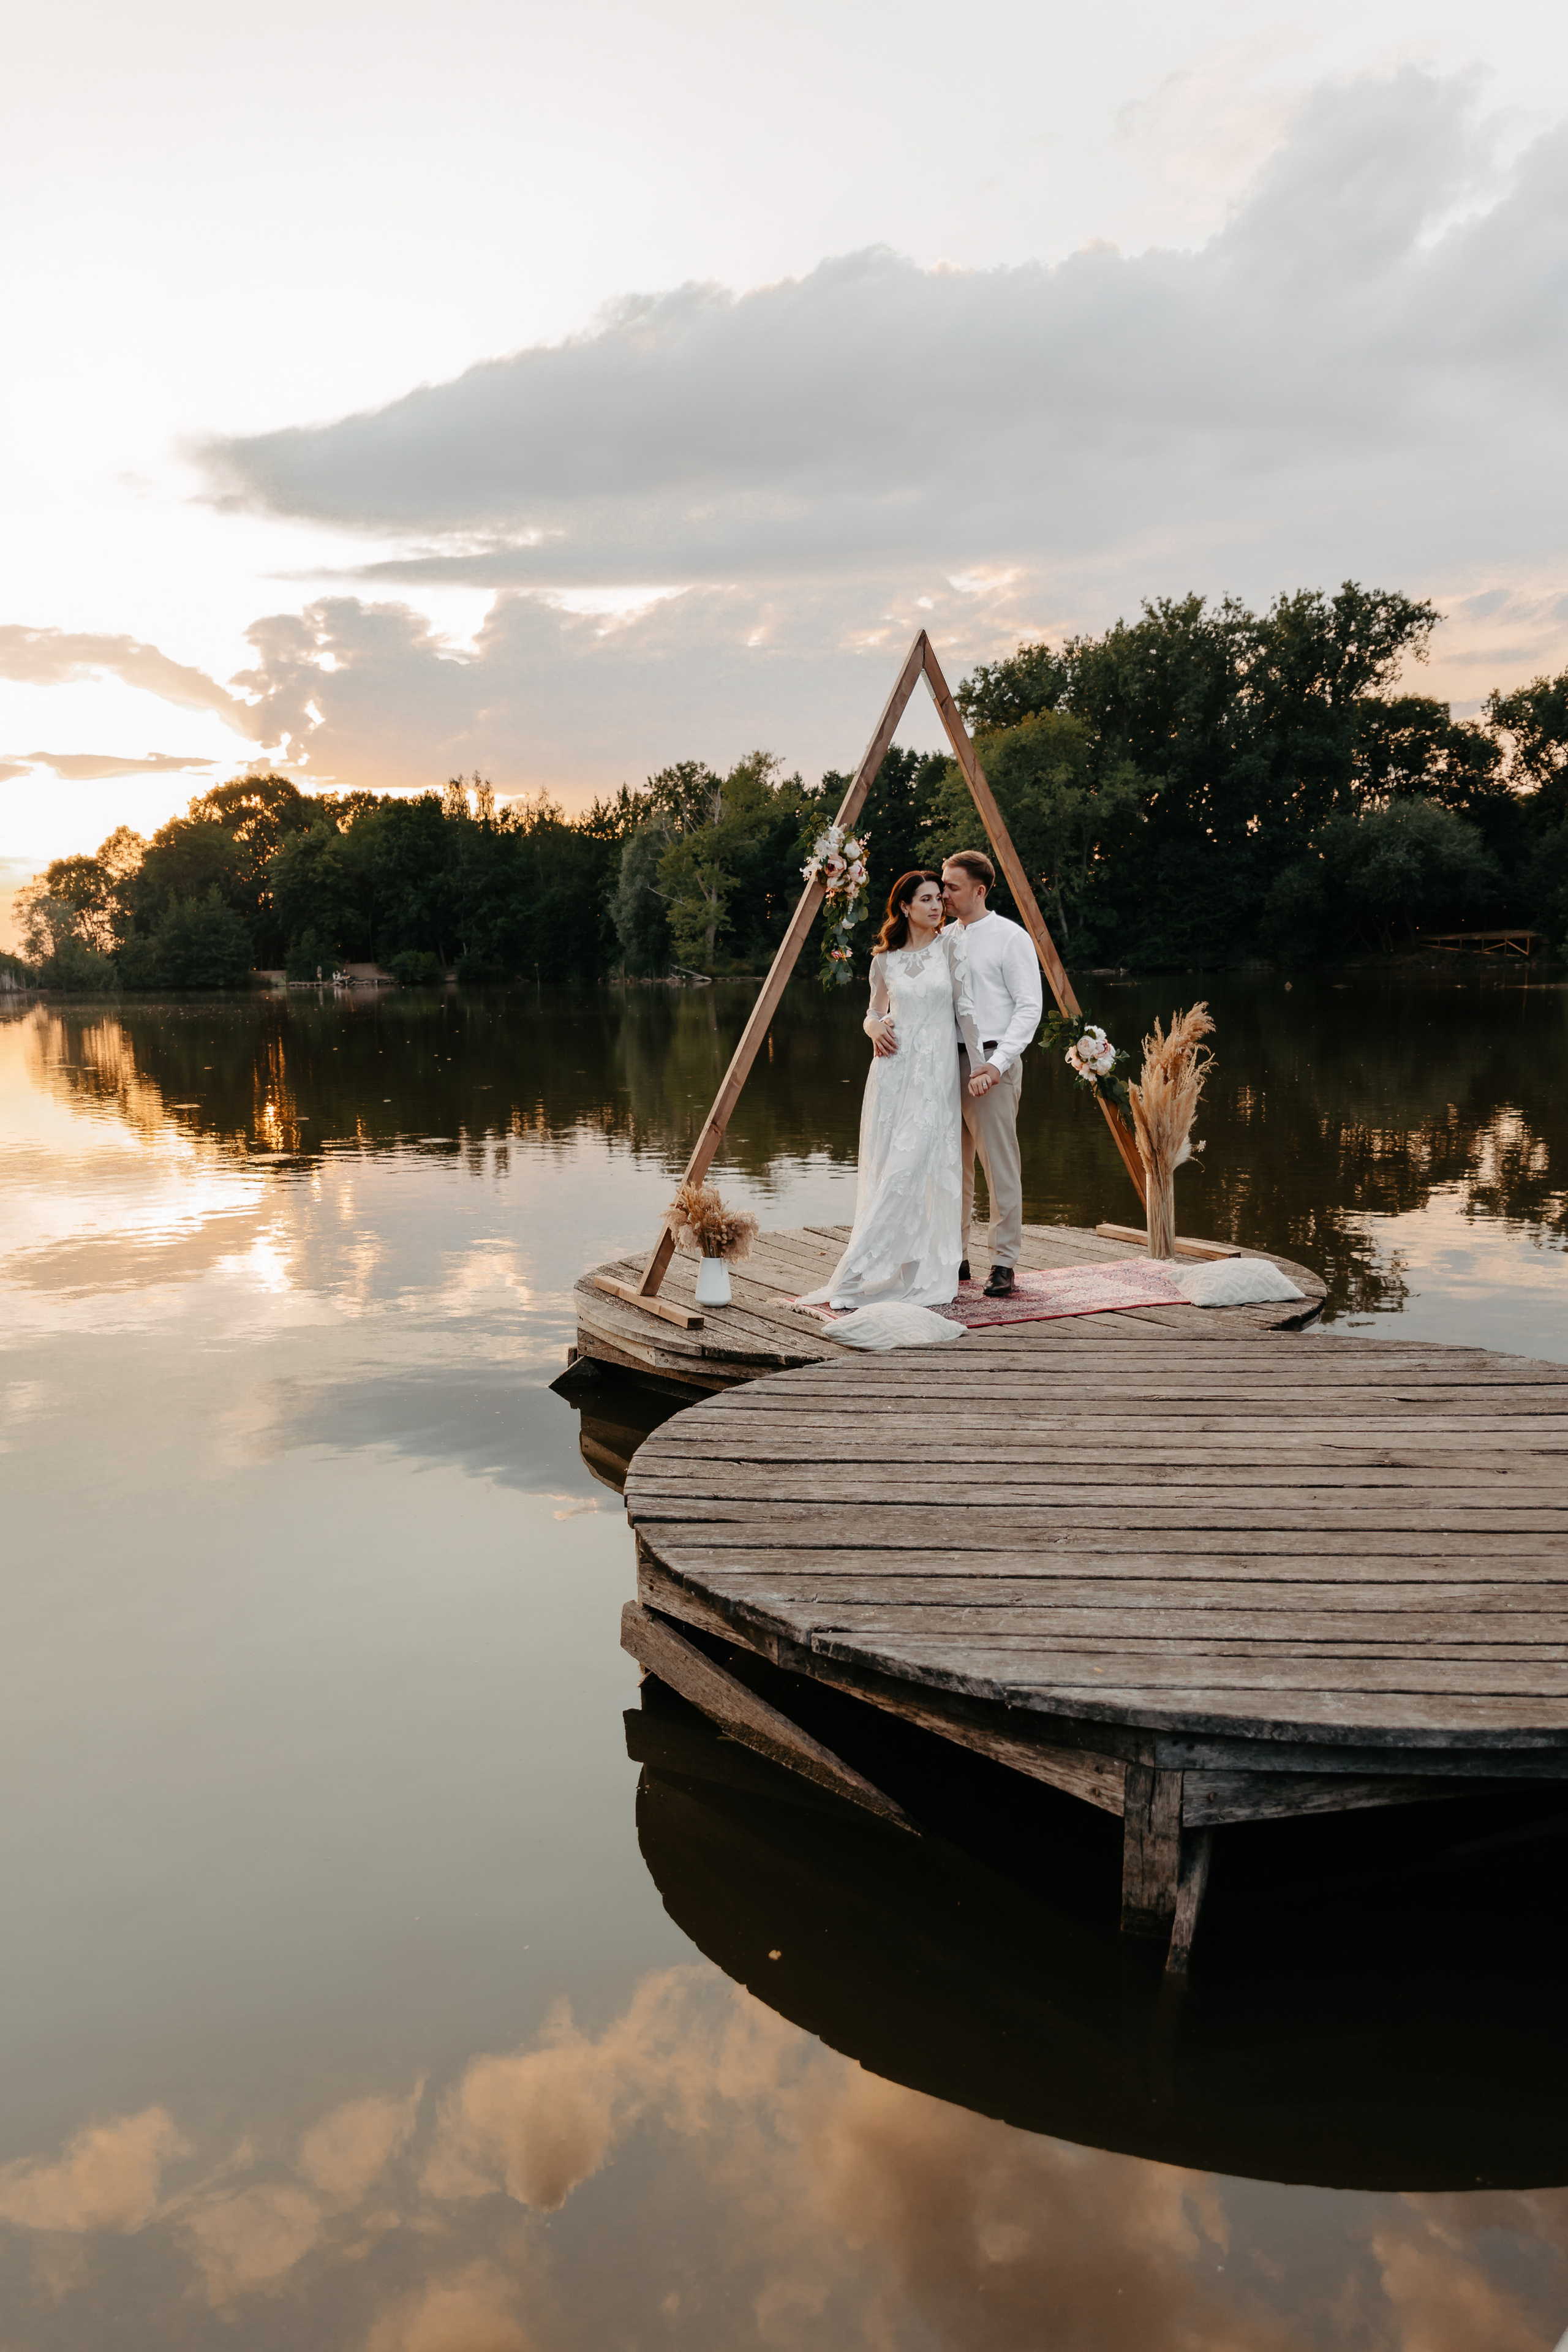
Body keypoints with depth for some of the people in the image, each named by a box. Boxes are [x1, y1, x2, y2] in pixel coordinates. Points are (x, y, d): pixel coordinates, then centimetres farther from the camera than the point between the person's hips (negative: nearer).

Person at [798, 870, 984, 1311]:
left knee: (911, 1170, -11)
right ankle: (897, 1275, 11)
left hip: (935, 1075, -3)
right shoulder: (885, 960, 9)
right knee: (887, 1171, 1)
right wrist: (876, 1028, -3)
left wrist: (980, 1063, -2)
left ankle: (852, 1277, -8)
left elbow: (964, 1006, 2)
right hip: (893, 1071, 3)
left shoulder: (950, 942, 2)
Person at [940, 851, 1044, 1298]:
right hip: (947, 1060, 6)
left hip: (990, 1063, -6)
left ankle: (1003, 1264, 1)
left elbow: (1029, 1007, -6)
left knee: (1000, 1166, -4)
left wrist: (998, 1063, -16)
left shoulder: (1010, 937, -3)